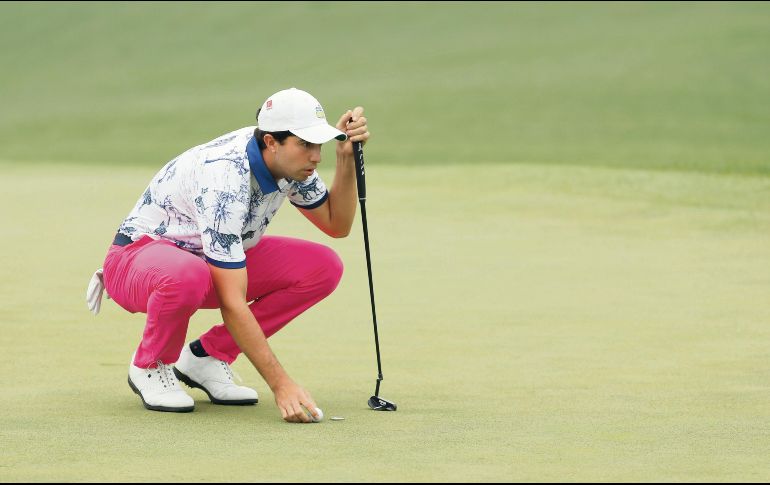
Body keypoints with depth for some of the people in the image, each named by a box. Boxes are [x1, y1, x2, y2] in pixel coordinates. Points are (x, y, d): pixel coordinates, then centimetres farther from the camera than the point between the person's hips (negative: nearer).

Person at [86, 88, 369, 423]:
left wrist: (346, 156, -14)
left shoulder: (289, 159, -11)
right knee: (188, 275, -44)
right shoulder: (226, 181, -35)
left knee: (323, 268, -11)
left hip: (221, 260, 8)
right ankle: (150, 366, -11)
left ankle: (207, 356, 0)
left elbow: (337, 225, 3)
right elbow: (232, 304, -36)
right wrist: (281, 384, -39)